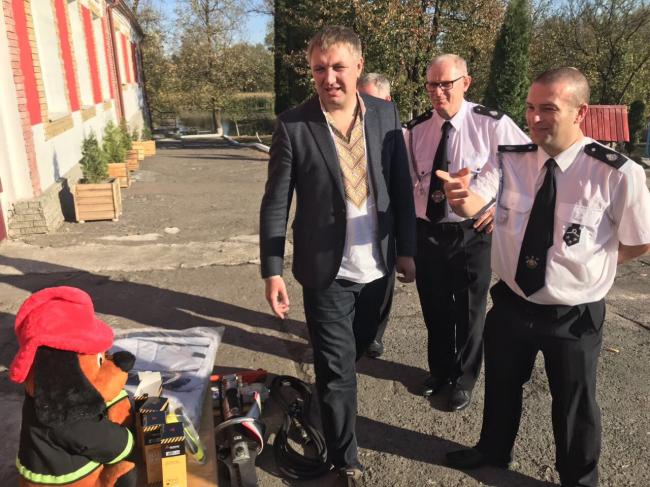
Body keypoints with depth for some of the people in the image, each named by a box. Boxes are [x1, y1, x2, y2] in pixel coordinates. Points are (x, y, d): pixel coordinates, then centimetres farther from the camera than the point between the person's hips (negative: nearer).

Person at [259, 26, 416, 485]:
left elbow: (401, 187, 5)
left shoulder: (385, 114, -1)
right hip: (326, 271, -4)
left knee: (351, 356, 23)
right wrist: (273, 271, -10)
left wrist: (406, 249, 5)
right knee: (339, 369, 5)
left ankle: (327, 397, 53)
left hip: (375, 266, 4)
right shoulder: (293, 125, -11)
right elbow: (275, 203, -8)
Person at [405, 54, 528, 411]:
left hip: (472, 232, -3)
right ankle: (438, 370, 43)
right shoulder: (415, 130, 0)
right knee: (434, 308, 18)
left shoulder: (492, 124, -11)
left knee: (469, 311, 13)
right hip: (426, 231, 3)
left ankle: (464, 380, 36)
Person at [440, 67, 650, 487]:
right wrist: (460, 195, -45)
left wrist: (582, 261, -8)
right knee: (501, 386, 25)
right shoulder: (509, 160, -9)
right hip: (511, 305, 4)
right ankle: (493, 450, 54)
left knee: (574, 406, 19)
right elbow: (473, 205, -24)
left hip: (574, 317, -3)